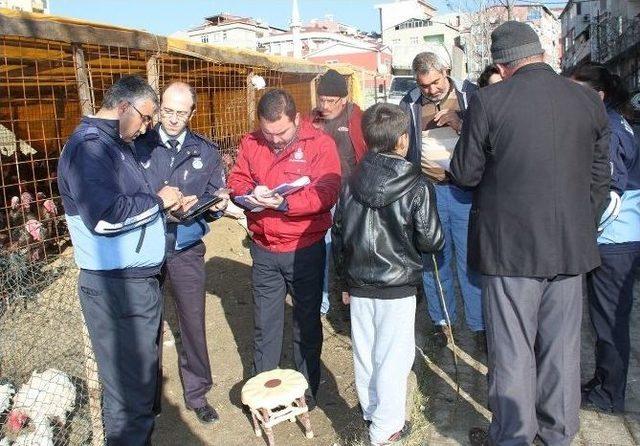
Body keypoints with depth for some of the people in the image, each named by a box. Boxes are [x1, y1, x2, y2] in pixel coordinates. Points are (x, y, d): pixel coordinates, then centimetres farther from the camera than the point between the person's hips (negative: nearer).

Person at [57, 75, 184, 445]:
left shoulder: (115, 144, 15)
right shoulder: (89, 146, -16)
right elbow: (105, 215, -29)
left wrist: (165, 204, 7)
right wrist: (158, 200, -15)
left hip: (140, 278, 10)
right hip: (117, 286, -10)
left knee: (144, 374, 20)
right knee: (130, 389, 0)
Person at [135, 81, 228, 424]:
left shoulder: (206, 152, 4)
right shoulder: (138, 146, -2)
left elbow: (215, 199, 8)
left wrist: (217, 205, -14)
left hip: (187, 250, 1)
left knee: (193, 323, 7)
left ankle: (197, 393, 26)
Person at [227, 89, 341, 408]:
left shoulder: (320, 143, -9)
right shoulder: (250, 143, 4)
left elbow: (327, 192, -18)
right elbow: (235, 181, 7)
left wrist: (285, 203, -28)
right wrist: (251, 193, -16)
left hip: (305, 250, -3)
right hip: (263, 251, 3)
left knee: (307, 323, 13)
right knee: (264, 324, 14)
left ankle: (308, 390, 31)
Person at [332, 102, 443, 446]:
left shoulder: (352, 182, 0)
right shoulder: (417, 186, -13)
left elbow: (338, 235, 5)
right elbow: (430, 242, -10)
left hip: (358, 285, 5)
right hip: (397, 287, -4)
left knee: (364, 353, 16)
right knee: (392, 357, 8)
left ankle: (371, 412, 35)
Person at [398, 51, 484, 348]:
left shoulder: (469, 93, 4)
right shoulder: (409, 104, 7)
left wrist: (461, 123, -12)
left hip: (465, 188, -1)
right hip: (427, 190, 1)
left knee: (471, 259, 3)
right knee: (434, 260, 9)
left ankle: (479, 325, 17)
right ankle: (442, 321, 25)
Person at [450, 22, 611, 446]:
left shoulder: (488, 101, -11)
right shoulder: (589, 101, 3)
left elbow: (465, 173, -5)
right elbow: (599, 179, 8)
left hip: (510, 245, -4)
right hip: (572, 245, 4)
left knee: (512, 347, 8)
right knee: (562, 345, 17)